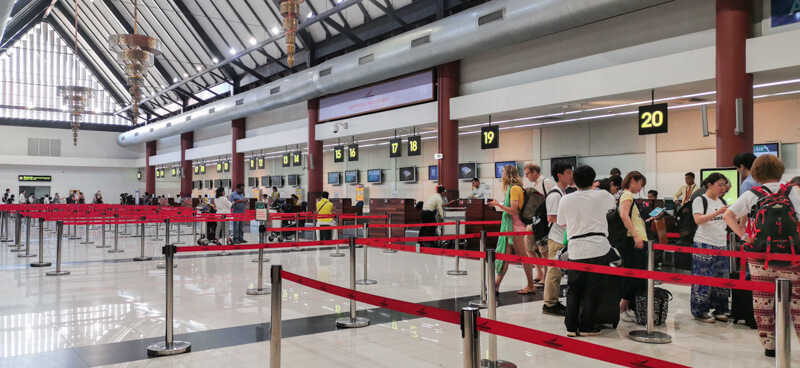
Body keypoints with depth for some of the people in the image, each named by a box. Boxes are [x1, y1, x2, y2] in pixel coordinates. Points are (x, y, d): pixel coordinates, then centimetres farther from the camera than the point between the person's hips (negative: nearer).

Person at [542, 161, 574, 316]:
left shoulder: (561, 193, 16)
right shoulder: (555, 195, -16)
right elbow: (551, 218, -20)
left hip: (562, 238, 10)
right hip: (557, 238, -10)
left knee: (557, 271, 14)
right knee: (554, 271, -5)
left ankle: (554, 302, 22)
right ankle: (549, 305, 1)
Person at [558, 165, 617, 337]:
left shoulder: (565, 200, 3)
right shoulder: (602, 196, 0)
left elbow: (562, 223, 16)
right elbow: (614, 203, 24)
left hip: (576, 250, 2)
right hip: (598, 248, -1)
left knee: (573, 290, 12)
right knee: (593, 290, 6)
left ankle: (571, 326, 12)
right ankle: (586, 327, 10)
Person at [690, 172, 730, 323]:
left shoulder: (722, 201, 17)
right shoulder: (700, 200, -5)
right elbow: (698, 220, -18)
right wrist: (718, 212, -23)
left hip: (721, 245, 7)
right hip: (704, 244, -7)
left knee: (721, 278, 7)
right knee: (703, 278, -6)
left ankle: (719, 310, 18)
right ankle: (700, 312, 2)